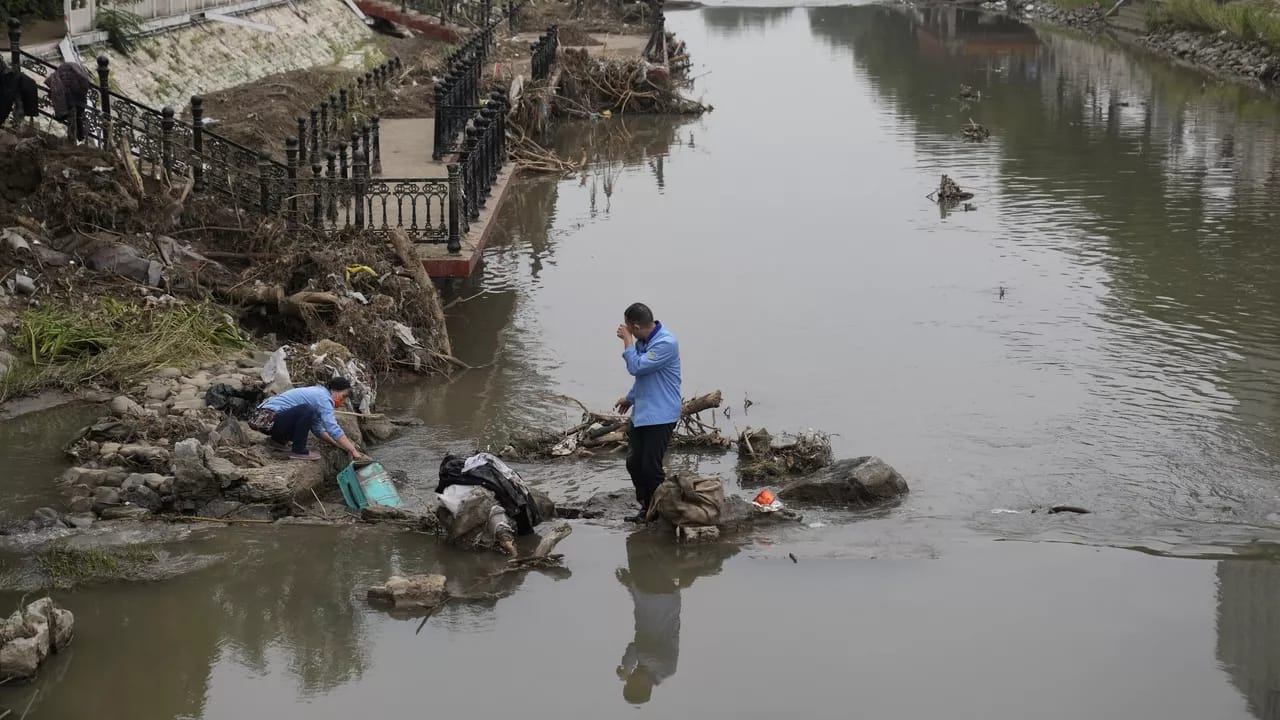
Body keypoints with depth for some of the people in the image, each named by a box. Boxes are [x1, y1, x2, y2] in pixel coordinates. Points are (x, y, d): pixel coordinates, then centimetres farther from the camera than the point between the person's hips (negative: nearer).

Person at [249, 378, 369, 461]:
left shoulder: (317, 393, 16)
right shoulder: (323, 398, -14)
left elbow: (318, 429, 18)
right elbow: (333, 429, -23)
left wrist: (341, 446, 12)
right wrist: (353, 451, -22)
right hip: (268, 419, -10)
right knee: (305, 411, -27)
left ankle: (279, 437, 24)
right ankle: (298, 451, -16)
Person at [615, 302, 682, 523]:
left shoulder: (665, 343, -21)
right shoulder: (643, 342, 9)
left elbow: (636, 367, -24)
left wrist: (627, 339, -15)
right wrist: (630, 398, 31)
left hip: (661, 416, -9)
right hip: (641, 413, 9)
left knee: (650, 467, -6)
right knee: (633, 463, 9)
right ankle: (646, 507, 22)